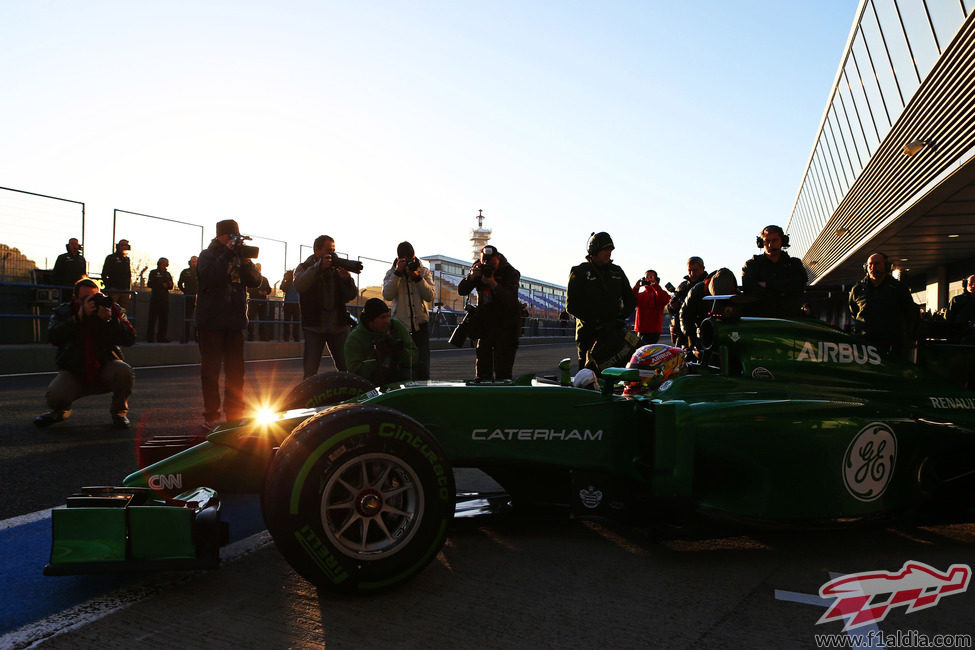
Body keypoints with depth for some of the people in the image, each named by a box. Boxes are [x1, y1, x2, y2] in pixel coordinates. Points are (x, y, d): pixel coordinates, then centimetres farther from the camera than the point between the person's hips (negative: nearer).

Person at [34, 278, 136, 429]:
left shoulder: (113, 310, 1)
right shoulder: (62, 312, 3)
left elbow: (129, 339, -11)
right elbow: (53, 337, -18)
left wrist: (109, 319, -25)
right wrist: (79, 317, -26)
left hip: (105, 369, 0)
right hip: (73, 374, 0)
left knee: (124, 371, -33)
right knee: (54, 396, -28)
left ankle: (119, 412, -3)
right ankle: (60, 411, 16)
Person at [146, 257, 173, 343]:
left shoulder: (167, 274, 19)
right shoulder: (153, 272, 4)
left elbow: (171, 287, 19)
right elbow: (150, 284, -7)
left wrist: (169, 284, -4)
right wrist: (162, 285, -13)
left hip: (165, 298, 5)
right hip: (155, 297, -5)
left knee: (164, 318, 2)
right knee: (153, 317, -6)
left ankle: (161, 336, 6)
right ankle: (150, 337, -2)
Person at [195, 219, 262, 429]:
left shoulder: (239, 256, 13)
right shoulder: (208, 255, 0)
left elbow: (255, 280, 2)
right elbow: (209, 277, -20)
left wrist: (246, 261, -12)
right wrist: (227, 253, -19)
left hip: (235, 321, 5)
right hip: (211, 322, -5)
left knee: (236, 371, 7)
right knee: (211, 370, 0)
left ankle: (235, 414, 15)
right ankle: (211, 416, 6)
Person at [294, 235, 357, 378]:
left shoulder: (337, 269, 12)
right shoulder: (304, 268, 6)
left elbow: (352, 295, 4)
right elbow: (299, 285, -16)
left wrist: (347, 279, -15)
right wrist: (319, 267, -24)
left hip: (338, 326, 2)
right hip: (314, 327, -2)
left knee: (347, 368, 0)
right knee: (310, 371, -5)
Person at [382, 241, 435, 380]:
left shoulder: (424, 272, 9)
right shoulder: (391, 273, 7)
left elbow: (430, 296, -4)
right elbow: (387, 295, -11)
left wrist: (417, 277, -15)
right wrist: (398, 272, -15)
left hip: (421, 325, 0)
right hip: (400, 324, 0)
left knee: (422, 366, -4)